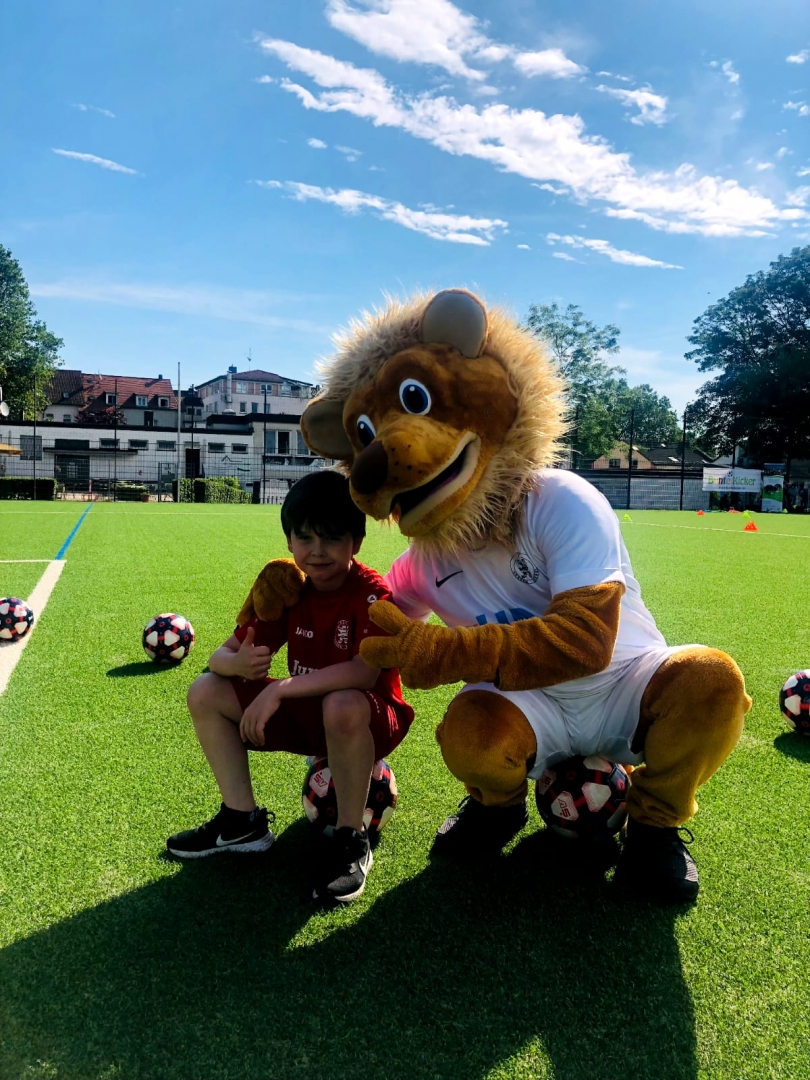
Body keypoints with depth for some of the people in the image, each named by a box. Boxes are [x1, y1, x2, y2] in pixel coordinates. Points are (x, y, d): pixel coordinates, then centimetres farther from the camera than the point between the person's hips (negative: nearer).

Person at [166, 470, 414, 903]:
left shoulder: (371, 594, -21)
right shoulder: (286, 590, -4)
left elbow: (365, 672, -36)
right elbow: (224, 653, -5)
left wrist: (280, 689, -39)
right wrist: (238, 663, -31)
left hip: (367, 719, -6)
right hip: (305, 713, 6)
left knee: (344, 706, -41)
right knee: (206, 692, -5)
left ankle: (351, 838, -17)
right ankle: (243, 820, 3)